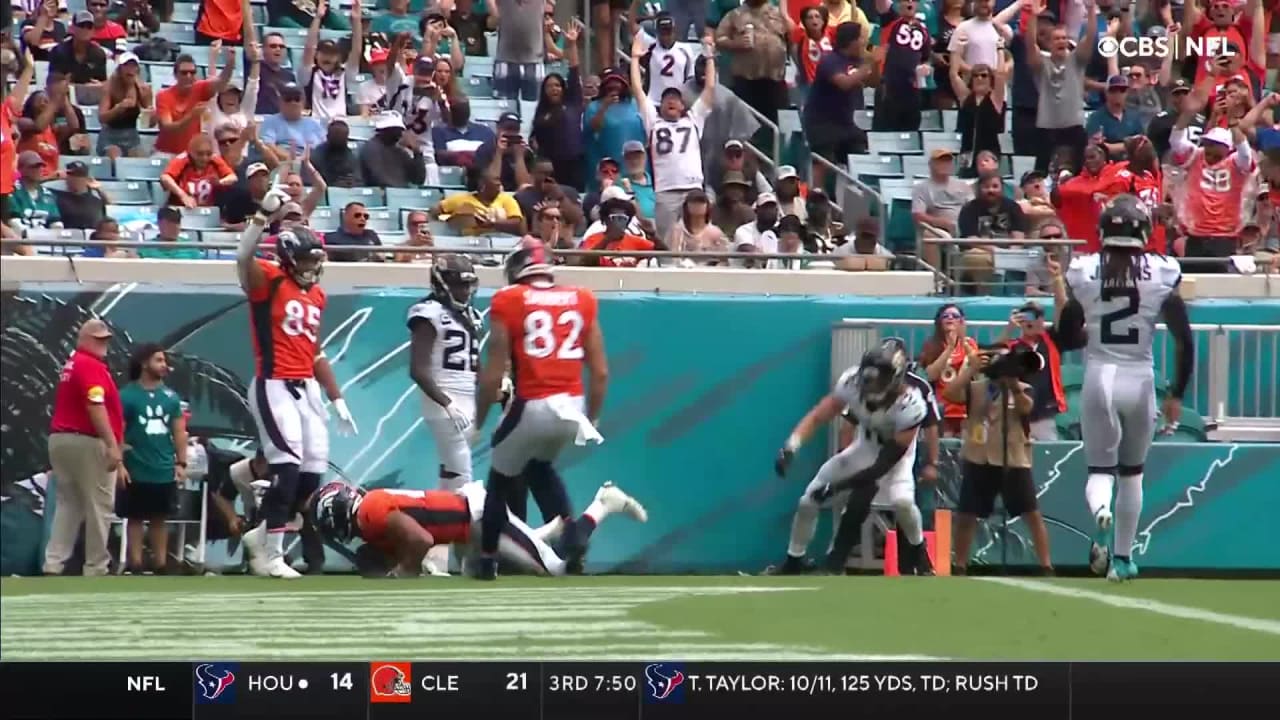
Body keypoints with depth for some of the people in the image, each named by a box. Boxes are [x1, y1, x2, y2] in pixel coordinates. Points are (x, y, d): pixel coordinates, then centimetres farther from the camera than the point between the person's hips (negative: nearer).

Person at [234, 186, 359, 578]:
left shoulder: (316, 295, 15)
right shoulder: (268, 282, -6)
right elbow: (244, 257, -29)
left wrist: (337, 400, 19)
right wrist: (265, 215, -36)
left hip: (308, 389, 8)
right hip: (274, 387, -8)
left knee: (311, 477, 6)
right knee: (288, 470, -13)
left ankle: (261, 536, 23)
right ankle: (270, 556, -5)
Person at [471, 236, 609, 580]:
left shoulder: (508, 302, -2)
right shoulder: (582, 300, 9)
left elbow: (494, 373, -4)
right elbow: (600, 371, 8)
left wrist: (478, 422, 5)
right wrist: (592, 419, 20)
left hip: (531, 407, -4)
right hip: (572, 408, 4)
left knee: (501, 481, 17)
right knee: (539, 467, 30)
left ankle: (487, 560, 22)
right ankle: (569, 527, 8)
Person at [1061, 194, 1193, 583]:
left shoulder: (1083, 272, -6)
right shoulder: (1162, 274, -8)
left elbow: (1065, 336, 2)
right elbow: (1184, 341, -6)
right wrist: (1176, 394, 5)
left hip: (1098, 378, 0)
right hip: (1140, 380, 0)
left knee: (1100, 468, 9)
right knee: (1131, 472, 19)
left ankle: (1100, 512, -26)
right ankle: (1122, 558, 22)